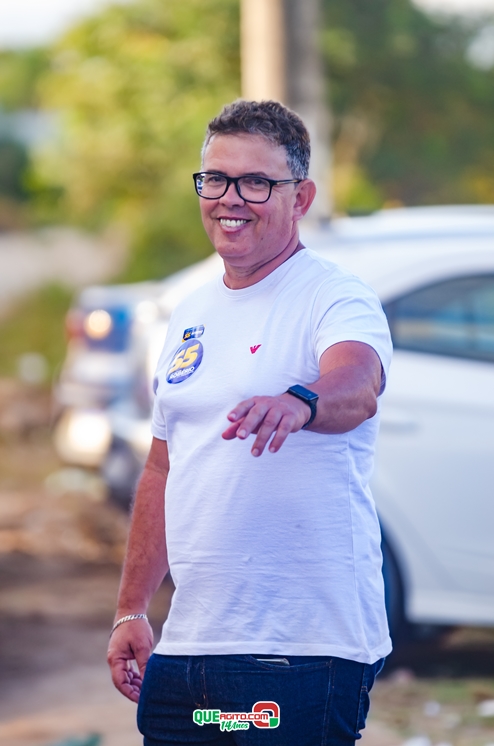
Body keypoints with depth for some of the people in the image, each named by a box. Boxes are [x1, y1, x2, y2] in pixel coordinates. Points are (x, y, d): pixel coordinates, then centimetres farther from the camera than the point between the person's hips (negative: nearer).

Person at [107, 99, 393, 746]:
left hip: (304, 650, -7)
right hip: (188, 643, 7)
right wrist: (131, 610, 17)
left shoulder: (338, 300, -8)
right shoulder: (192, 315, 15)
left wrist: (298, 402, -54)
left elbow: (357, 388, -32)